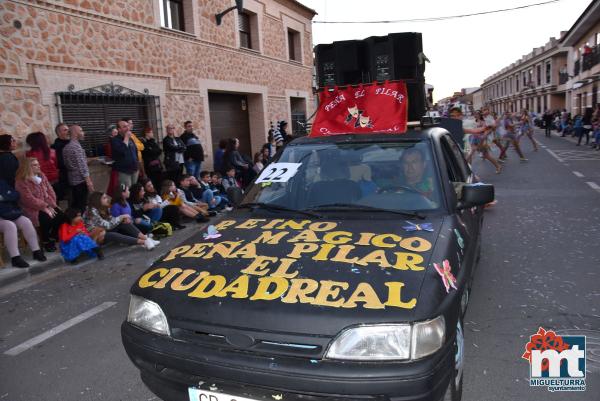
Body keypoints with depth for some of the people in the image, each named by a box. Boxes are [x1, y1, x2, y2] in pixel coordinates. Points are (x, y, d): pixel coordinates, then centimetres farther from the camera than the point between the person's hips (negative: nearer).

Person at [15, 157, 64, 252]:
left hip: (47, 206, 7)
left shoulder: (41, 175, 8)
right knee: (47, 218, -31)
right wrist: (45, 207, -25)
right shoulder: (21, 182, -13)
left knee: (60, 215, -16)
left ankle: (52, 238, 5)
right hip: (31, 208, -6)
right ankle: (46, 242, -7)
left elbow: (50, 191, 6)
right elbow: (29, 199, -21)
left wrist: (51, 204, -10)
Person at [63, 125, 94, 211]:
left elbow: (67, 164, 17)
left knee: (74, 204, 15)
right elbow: (82, 165, -20)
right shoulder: (76, 146, -16)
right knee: (81, 206, -3)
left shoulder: (66, 147, 12)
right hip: (80, 180, -9)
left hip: (72, 180, 9)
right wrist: (88, 181, -18)